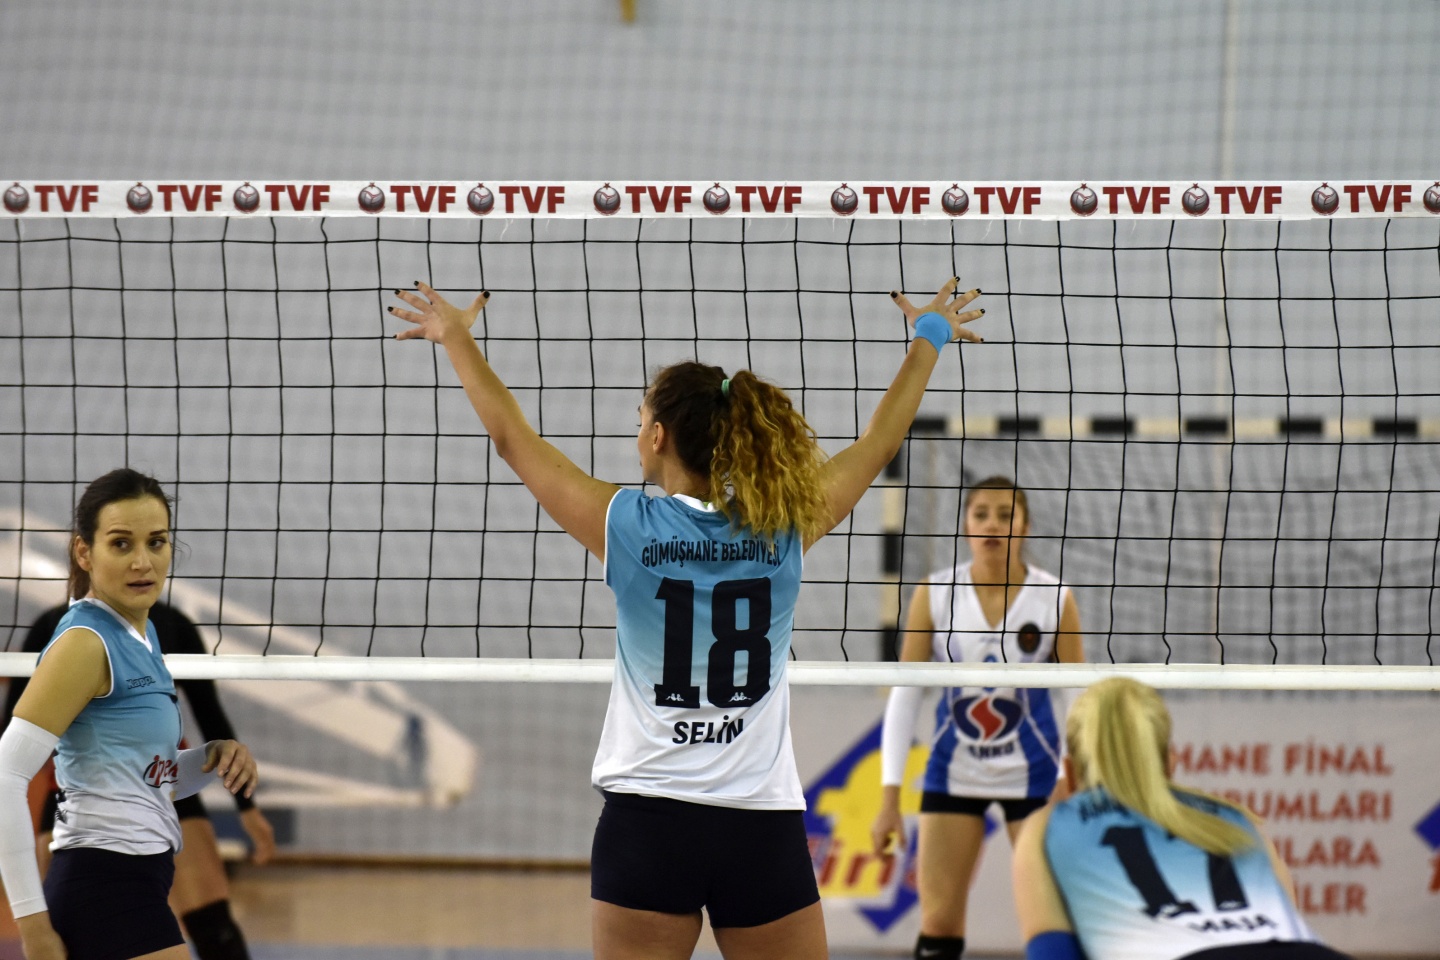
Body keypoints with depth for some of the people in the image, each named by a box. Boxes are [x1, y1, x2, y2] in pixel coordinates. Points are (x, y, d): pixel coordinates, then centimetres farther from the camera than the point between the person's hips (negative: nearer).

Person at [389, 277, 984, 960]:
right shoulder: (784, 528, -1)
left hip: (648, 824, -1)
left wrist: (457, 337, 20)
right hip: (765, 829, 1)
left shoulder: (627, 526, -6)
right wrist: (929, 339, 29)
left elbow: (510, 436, 6)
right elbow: (880, 442, 14)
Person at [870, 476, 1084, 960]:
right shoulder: (934, 593, -6)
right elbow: (903, 696, -4)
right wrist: (889, 797, -8)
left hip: (1032, 774, -1)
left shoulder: (1055, 599, -8)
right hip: (953, 773, 1)